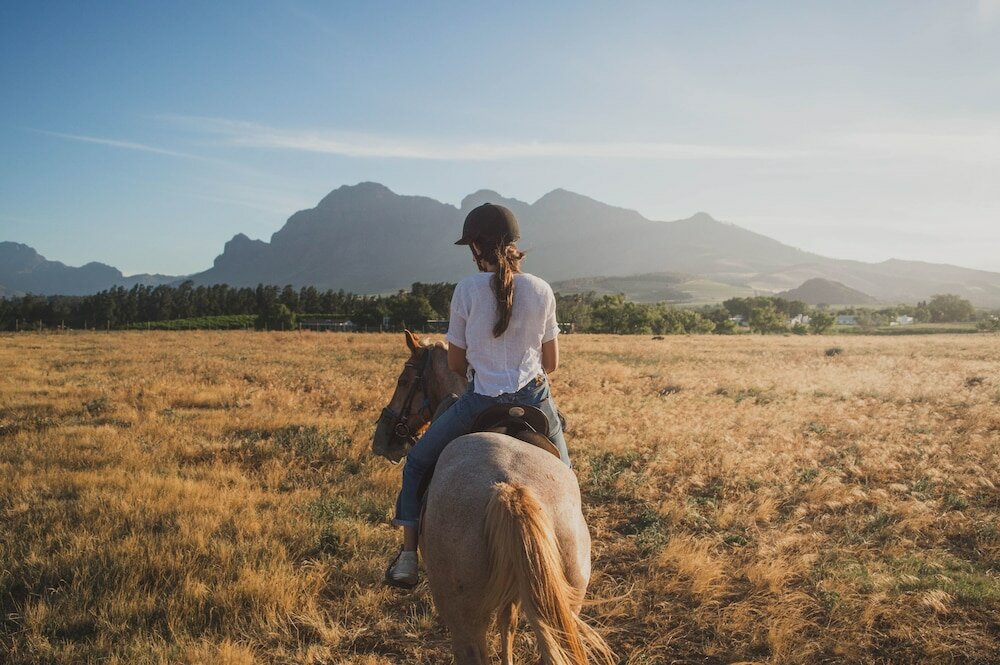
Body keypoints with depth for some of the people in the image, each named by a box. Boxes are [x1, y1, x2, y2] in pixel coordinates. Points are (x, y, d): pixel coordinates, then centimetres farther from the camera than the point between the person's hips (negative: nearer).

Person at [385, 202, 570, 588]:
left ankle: (408, 556, 13)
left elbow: (455, 363, 2)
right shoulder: (542, 290, 0)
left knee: (417, 462, 18)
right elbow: (552, 363, 6)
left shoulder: (466, 290, -7)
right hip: (535, 400, 2)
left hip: (480, 401, -2)